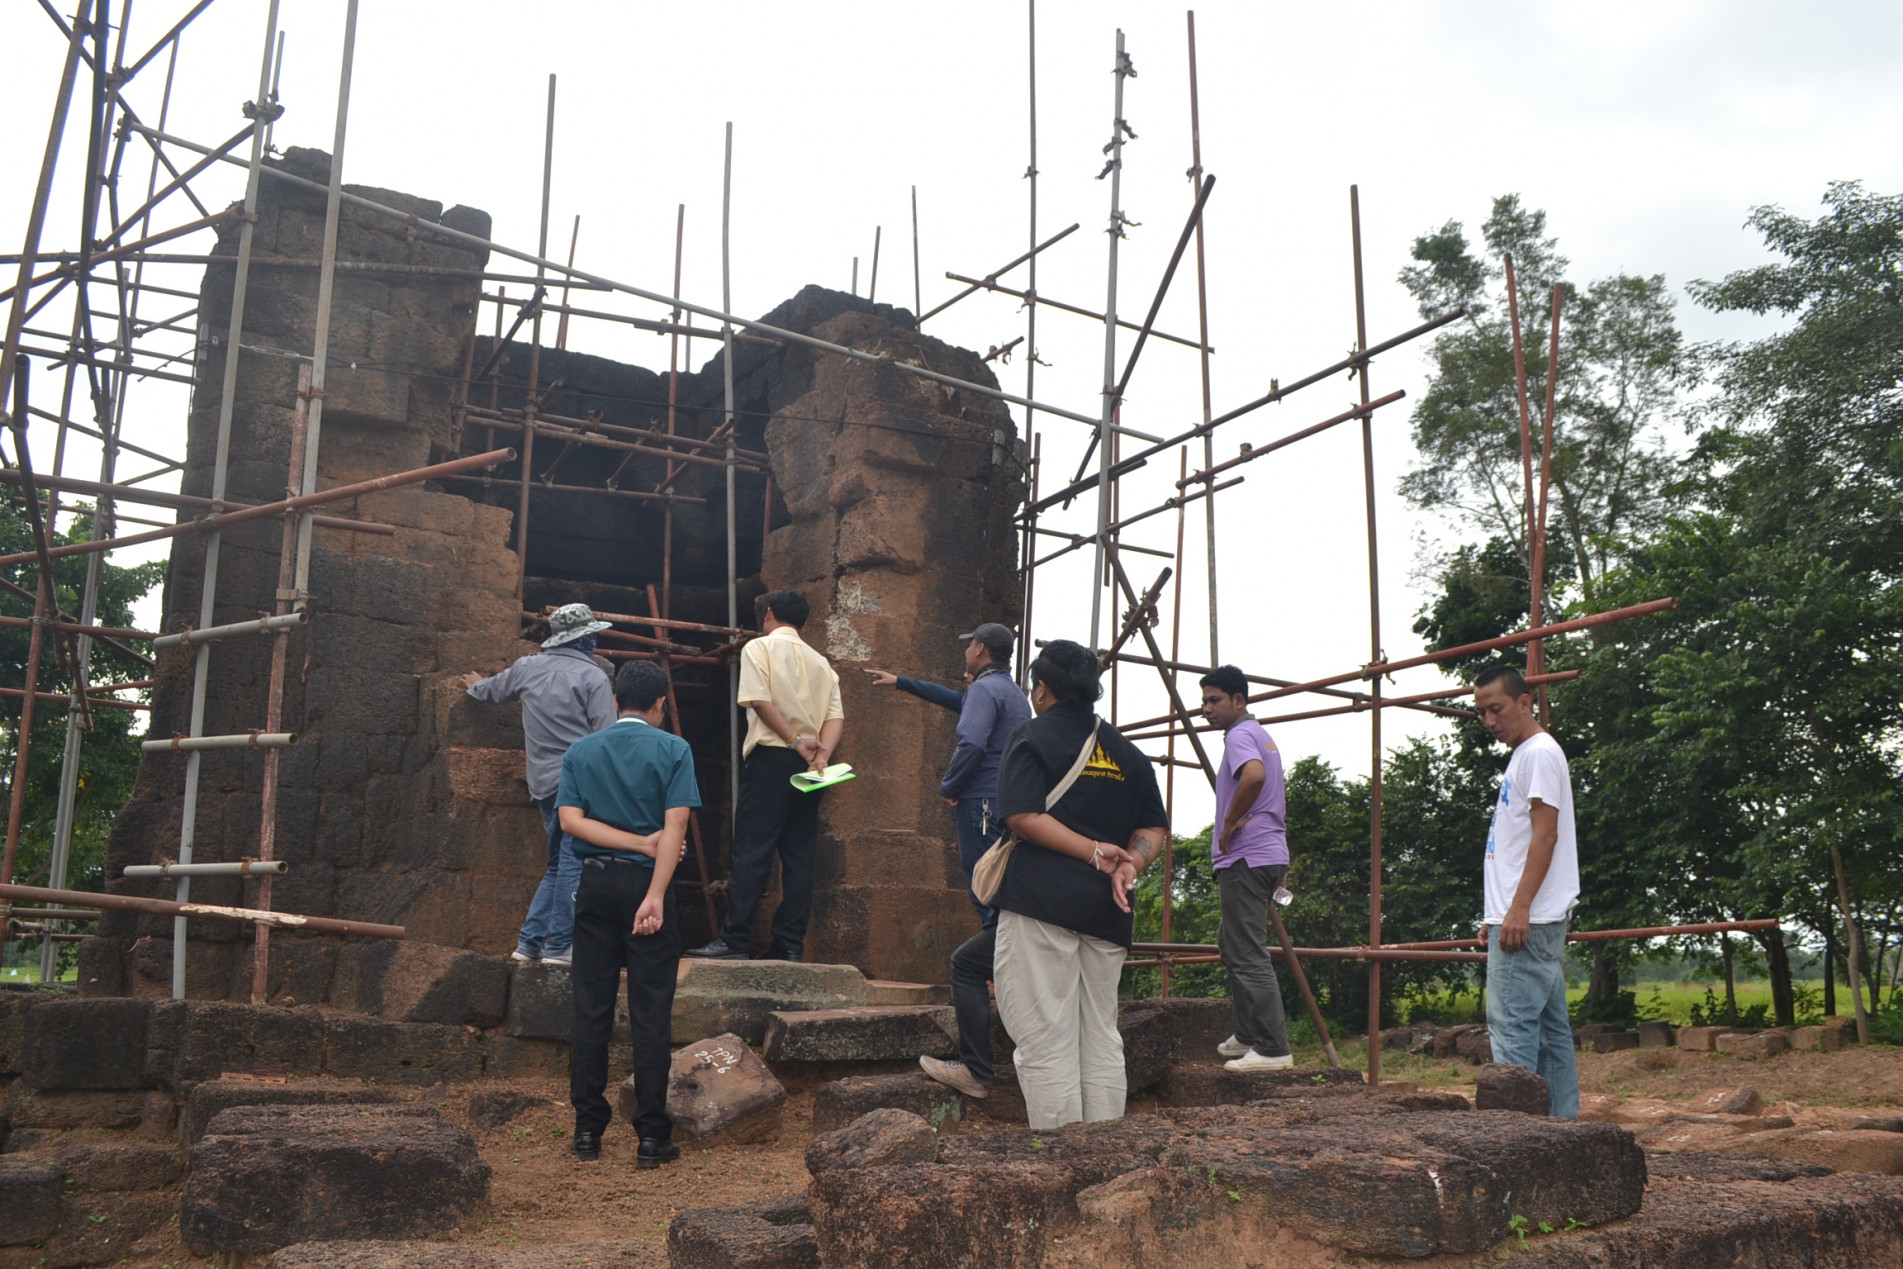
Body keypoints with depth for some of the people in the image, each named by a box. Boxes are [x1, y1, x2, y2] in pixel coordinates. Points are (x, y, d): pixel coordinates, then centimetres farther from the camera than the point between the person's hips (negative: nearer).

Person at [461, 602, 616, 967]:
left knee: (560, 863, 16)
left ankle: (529, 941, 13)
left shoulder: (528, 667, 11)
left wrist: (475, 687, 54)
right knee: (573, 863, -4)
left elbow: (493, 689, 31)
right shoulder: (594, 677, -7)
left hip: (544, 782, 7)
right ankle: (559, 946, -3)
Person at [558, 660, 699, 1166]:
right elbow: (675, 825, -13)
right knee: (650, 1014, 1)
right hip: (646, 881, -3)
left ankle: (588, 1129, 14)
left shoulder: (581, 751, 8)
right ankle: (652, 1136, 4)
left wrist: (640, 841, -8)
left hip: (596, 883, 3)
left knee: (591, 1010, 9)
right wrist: (656, 896, -19)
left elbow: (570, 819, -4)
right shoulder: (673, 750, -2)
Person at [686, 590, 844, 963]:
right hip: (809, 764, 6)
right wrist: (821, 754, -7)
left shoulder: (759, 647, 2)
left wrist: (794, 740, -10)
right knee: (800, 855, 5)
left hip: (771, 757, -5)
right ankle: (790, 944, 4)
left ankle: (735, 939, -8)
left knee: (751, 851, -6)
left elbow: (759, 700, -13)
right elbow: (836, 716, 5)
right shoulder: (820, 662, 19)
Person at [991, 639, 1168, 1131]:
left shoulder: (1031, 739, -1)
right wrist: (1129, 863, -4)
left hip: (1042, 900, -6)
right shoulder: (1126, 752, 16)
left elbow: (1023, 817, -14)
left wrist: (1094, 852, -13)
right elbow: (1154, 828, 12)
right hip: (1106, 909, 6)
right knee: (1101, 1037, 13)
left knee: (1046, 1041, -2)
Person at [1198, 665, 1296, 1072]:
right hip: (1266, 855, 11)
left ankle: (1273, 1049, -10)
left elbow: (1254, 776, -33)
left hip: (1246, 857, -11)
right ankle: (1248, 1035, 25)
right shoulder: (1262, 736, 20)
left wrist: (1230, 823, -20)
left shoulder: (1240, 735, -12)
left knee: (1249, 955, -10)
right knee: (1233, 944, 19)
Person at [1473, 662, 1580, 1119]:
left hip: (1529, 917, -10)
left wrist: (1519, 909, -23)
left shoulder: (1540, 752, -8)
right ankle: (1562, 1124, 14)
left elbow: (1545, 834, -17)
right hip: (1528, 918, 10)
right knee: (1550, 1025, 10)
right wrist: (1497, 915, 21)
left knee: (1512, 1021, -13)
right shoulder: (1521, 757, 22)